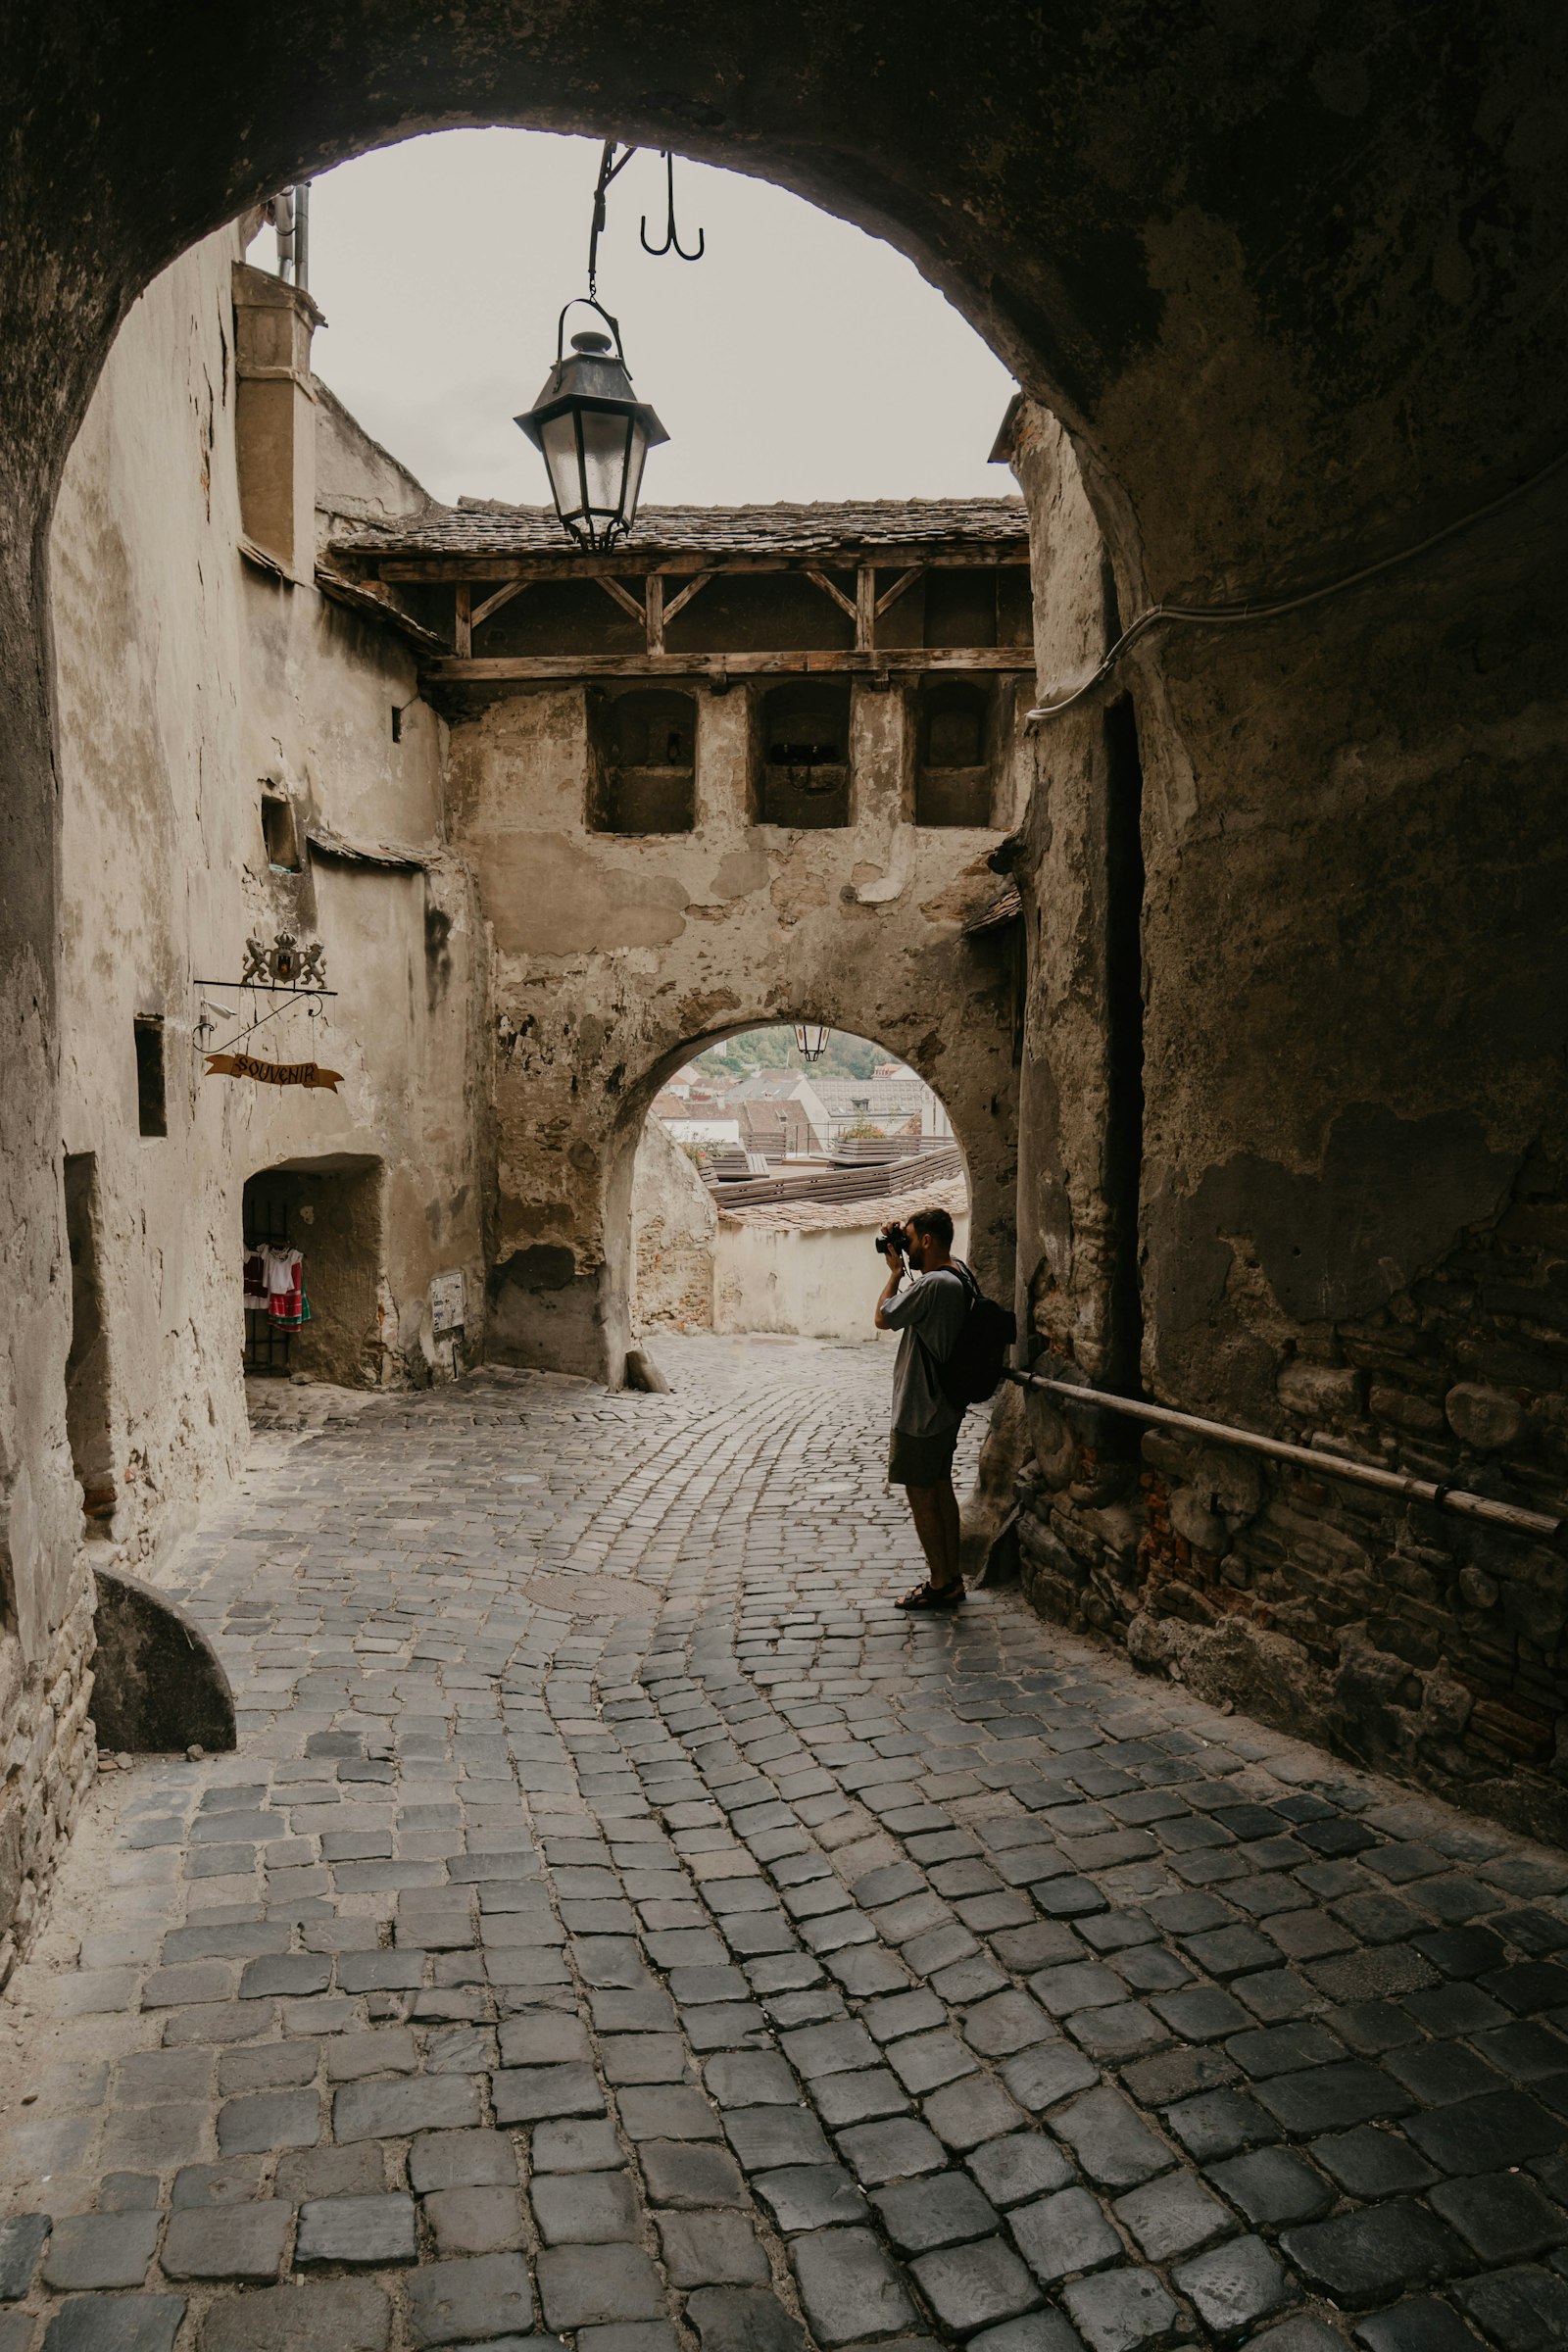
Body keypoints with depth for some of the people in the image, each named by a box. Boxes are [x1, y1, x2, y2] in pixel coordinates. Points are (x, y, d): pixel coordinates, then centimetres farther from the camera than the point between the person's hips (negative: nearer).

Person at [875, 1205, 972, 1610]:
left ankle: (940, 1585, 8)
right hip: (944, 1407, 10)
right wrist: (902, 1268, 11)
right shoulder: (957, 1276, 7)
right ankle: (951, 1578, 24)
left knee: (920, 1494, 1)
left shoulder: (933, 1284, -25)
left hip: (920, 1412, -10)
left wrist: (895, 1271, -5)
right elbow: (915, 1305, 23)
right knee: (940, 1489, 16)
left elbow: (883, 1318, -16)